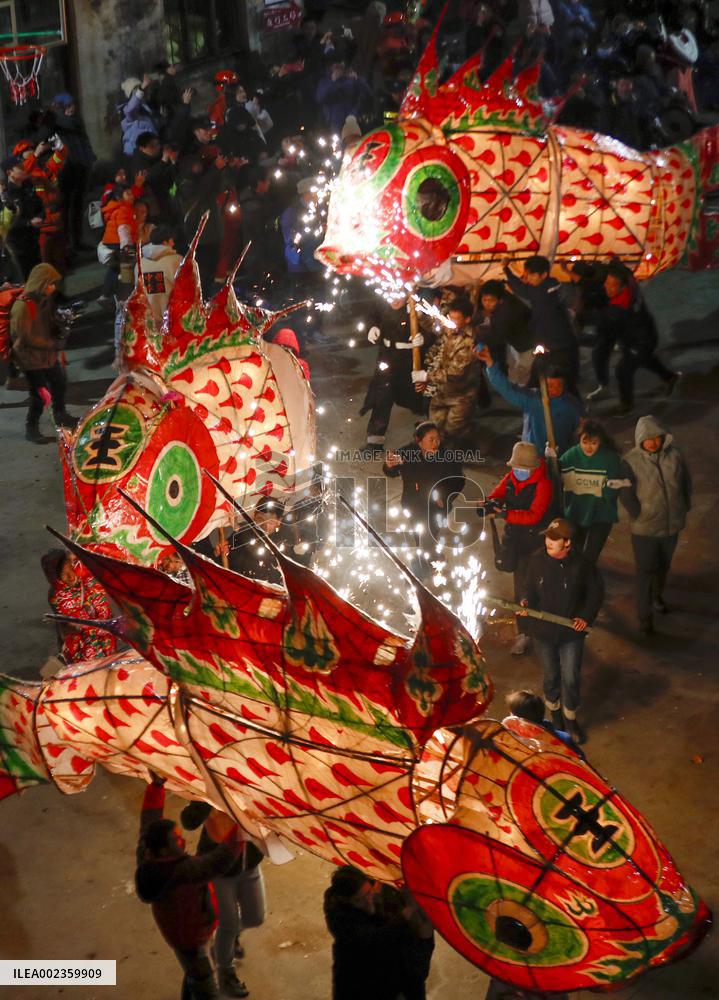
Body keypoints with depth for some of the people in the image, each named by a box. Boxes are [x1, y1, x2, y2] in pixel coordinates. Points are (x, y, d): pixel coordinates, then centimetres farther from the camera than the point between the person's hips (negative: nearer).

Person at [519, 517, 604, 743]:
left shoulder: (581, 565, -17)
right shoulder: (537, 560, -11)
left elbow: (596, 591, -2)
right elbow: (531, 589, 3)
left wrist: (586, 617, -11)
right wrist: (527, 603, -18)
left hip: (571, 632, -2)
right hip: (543, 631, 2)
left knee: (570, 678, 4)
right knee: (551, 676, 19)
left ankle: (570, 720, 28)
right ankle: (555, 716, 42)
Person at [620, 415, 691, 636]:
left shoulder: (674, 455, -8)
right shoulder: (631, 461, -18)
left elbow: (686, 482, 6)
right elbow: (626, 495, -17)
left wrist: (684, 508, 7)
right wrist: (640, 516, -16)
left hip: (671, 525, 4)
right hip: (645, 529, -4)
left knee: (663, 566, 25)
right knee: (645, 571, 3)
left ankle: (657, 596, 50)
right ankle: (645, 616, 14)